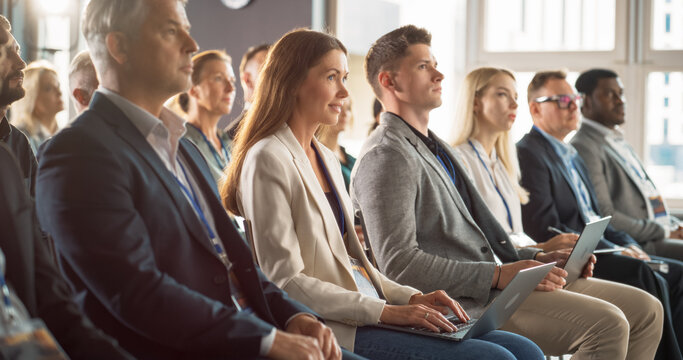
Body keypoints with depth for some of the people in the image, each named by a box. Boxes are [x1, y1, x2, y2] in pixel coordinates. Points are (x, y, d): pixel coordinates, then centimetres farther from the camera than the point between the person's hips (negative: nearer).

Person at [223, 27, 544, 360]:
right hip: (335, 332, -9)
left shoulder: (327, 159, 19)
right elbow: (285, 281, -15)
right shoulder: (268, 161, -9)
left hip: (371, 316, 9)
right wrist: (385, 311, -18)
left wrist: (412, 297, 5)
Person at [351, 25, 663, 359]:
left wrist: (539, 258, 10)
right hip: (465, 304, -10)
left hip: (493, 283, 10)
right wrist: (500, 275, -22)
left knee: (645, 309, 3)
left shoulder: (434, 148, 22)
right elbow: (399, 263, -21)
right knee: (607, 323, -24)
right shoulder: (385, 157, -11)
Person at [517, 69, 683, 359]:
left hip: (597, 248, 10)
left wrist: (628, 245, 5)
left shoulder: (572, 156, 24)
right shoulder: (528, 154, -8)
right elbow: (546, 231, -17)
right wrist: (614, 250, -15)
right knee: (648, 278, -27)